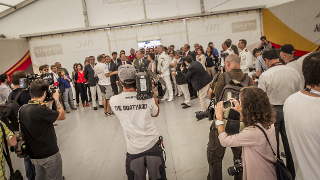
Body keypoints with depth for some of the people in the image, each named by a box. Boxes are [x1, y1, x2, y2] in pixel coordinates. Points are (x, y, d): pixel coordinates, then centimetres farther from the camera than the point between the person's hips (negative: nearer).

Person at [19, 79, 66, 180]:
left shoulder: (22, 109, -3)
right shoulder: (41, 109, -28)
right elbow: (62, 116, -16)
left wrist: (48, 102, 11)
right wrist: (56, 99, -4)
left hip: (34, 155, 8)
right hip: (49, 155, -7)